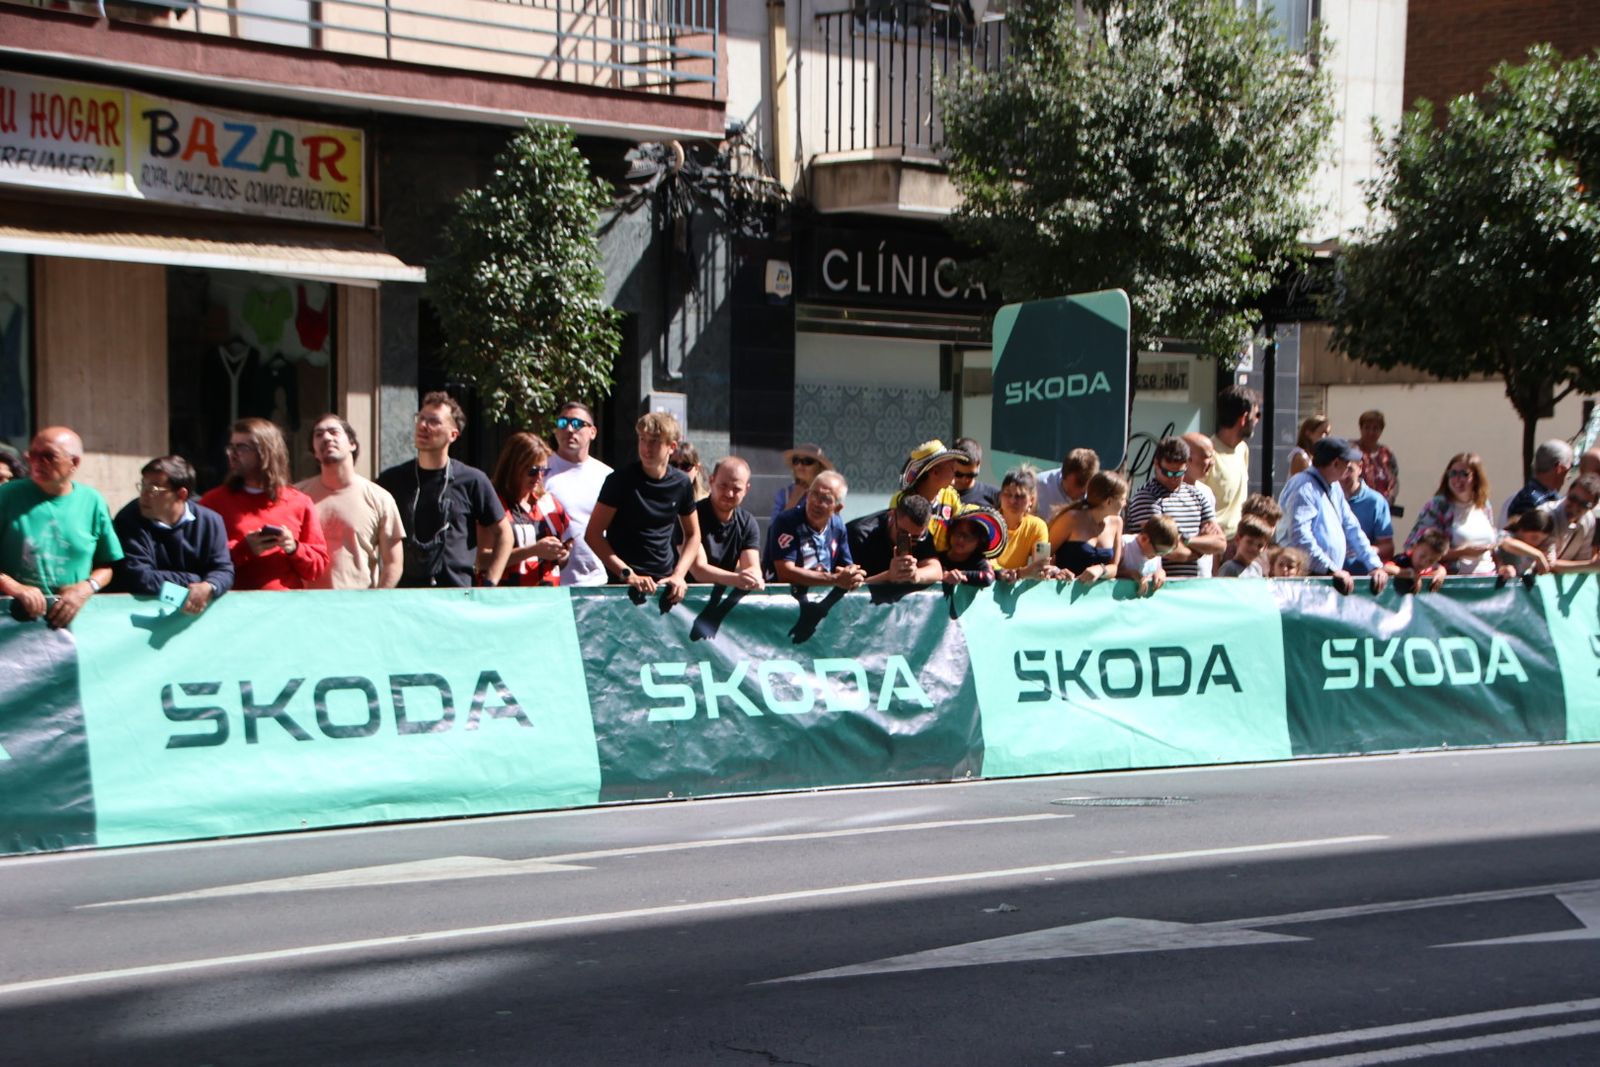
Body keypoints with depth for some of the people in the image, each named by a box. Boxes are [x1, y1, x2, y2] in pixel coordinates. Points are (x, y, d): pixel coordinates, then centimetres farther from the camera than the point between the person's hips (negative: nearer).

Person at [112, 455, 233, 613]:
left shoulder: (210, 521, 0)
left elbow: (223, 570, -4)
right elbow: (139, 579, -15)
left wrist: (207, 587, -25)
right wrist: (195, 581, -12)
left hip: (199, 610, 2)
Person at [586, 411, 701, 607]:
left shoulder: (681, 484, 3)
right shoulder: (620, 480, -7)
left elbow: (693, 534, 14)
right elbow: (593, 534, -8)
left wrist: (679, 575, -2)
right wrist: (628, 575, -16)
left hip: (666, 582, 3)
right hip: (624, 585, -3)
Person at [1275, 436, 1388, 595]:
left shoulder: (1334, 488, 19)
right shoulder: (1304, 487, -12)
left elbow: (1351, 528, 22)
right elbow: (1300, 536, -23)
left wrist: (1375, 565, 11)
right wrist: (1332, 569, -25)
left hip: (1329, 579, 9)